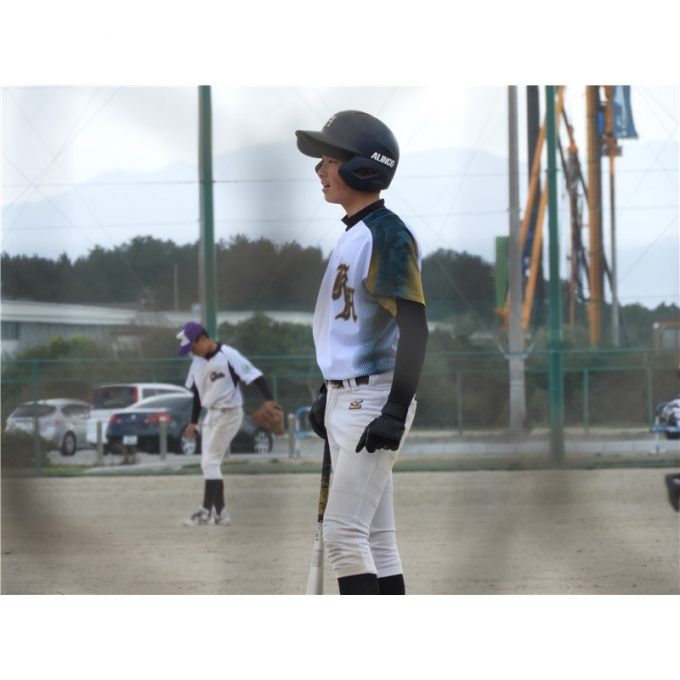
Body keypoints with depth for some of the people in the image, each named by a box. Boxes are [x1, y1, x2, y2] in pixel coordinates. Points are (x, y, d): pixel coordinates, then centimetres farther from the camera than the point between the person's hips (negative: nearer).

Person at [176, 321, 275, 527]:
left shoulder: (228, 356, -18)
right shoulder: (197, 362, 6)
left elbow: (255, 376, -20)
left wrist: (269, 400, -32)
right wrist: (194, 421, 17)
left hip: (229, 414, -8)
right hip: (211, 415, 8)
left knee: (210, 462, -10)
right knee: (209, 463, 8)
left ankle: (205, 512, -7)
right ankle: (220, 513, 13)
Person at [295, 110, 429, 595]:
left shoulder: (388, 234, -15)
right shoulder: (351, 233, 15)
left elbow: (414, 327, -21)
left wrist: (396, 412, -26)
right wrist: (328, 395, 24)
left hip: (375, 399, -10)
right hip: (346, 399, 10)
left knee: (344, 531, -14)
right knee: (375, 535, 11)